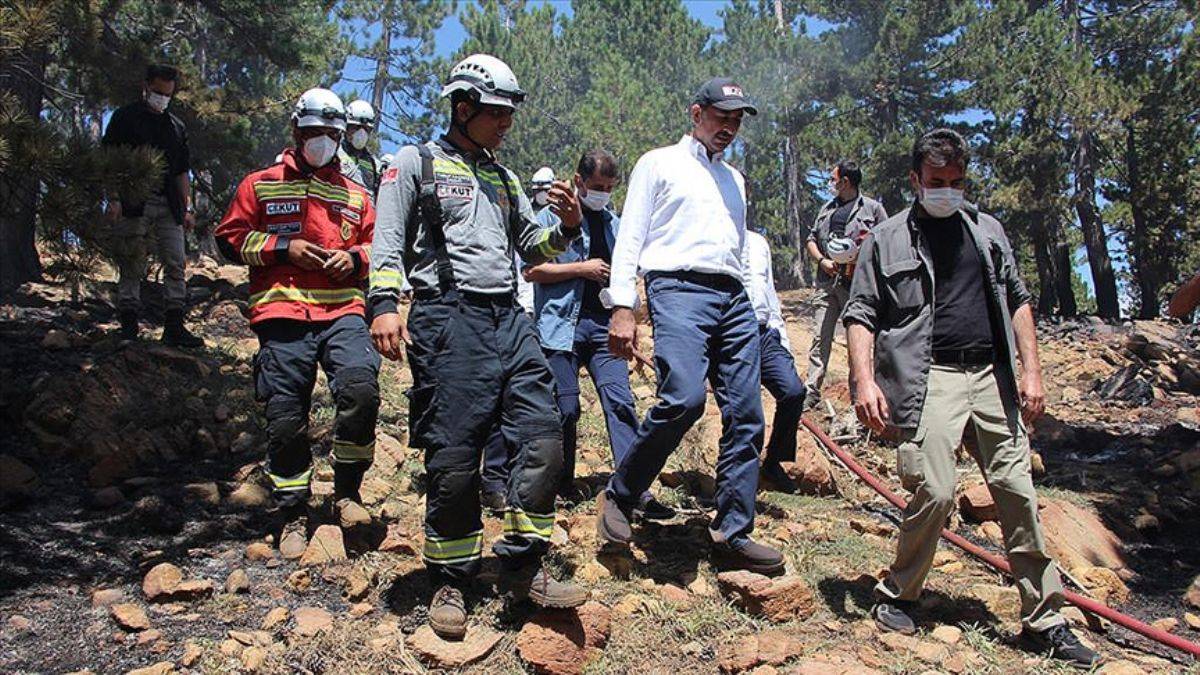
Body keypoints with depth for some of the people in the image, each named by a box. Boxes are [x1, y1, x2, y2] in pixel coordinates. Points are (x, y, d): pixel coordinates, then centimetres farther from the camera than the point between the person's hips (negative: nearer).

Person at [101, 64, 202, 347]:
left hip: (168, 207, 4)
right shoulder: (125, 117, 7)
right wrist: (113, 199, -10)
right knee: (131, 268, -2)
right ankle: (128, 328, 2)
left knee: (176, 265, -3)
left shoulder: (176, 126, 20)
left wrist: (188, 208, 10)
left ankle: (174, 327, -1)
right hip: (133, 205, -4)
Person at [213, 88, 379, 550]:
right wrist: (283, 248, -5)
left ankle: (347, 489, -3)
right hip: (282, 314, -1)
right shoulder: (260, 185, 13)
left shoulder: (355, 195, 20)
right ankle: (292, 515, 18)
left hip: (343, 311, 1)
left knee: (361, 389, -24)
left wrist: (354, 257, 2)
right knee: (285, 419, 1)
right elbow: (230, 238, 9)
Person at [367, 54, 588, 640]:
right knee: (454, 459, -5)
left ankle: (521, 568, 8)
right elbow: (388, 241, -1)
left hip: (509, 319, 6)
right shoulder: (416, 164, 8)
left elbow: (534, 247, 27)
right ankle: (449, 583, 12)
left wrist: (568, 225, 6)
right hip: (447, 317, -6)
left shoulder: (504, 180, 25)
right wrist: (384, 304, -16)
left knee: (544, 440, -4)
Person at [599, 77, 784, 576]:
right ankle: (619, 498, -6)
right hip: (679, 289, -6)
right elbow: (630, 238, 2)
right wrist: (622, 307, -10)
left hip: (734, 297, 6)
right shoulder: (659, 163, 11)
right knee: (683, 397, -27)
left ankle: (733, 535, 6)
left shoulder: (734, 179, 28)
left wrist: (751, 309, 20)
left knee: (746, 416, -2)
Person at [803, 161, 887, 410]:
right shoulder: (827, 208, 21)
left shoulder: (872, 208, 5)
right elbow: (811, 239, 20)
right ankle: (811, 392, 1)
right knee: (820, 337, 0)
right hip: (827, 283, 4)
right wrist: (822, 261, 1)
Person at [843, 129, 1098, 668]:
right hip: (929, 377, -4)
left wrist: (1030, 370, 10)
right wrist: (864, 379, -12)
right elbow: (860, 314, 2)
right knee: (935, 491, -16)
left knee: (1018, 492, 3)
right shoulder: (886, 240, 7)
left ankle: (1044, 620, 14)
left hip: (992, 375, 4)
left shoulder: (987, 230, 19)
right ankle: (895, 596, 6)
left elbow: (1017, 300, 20)